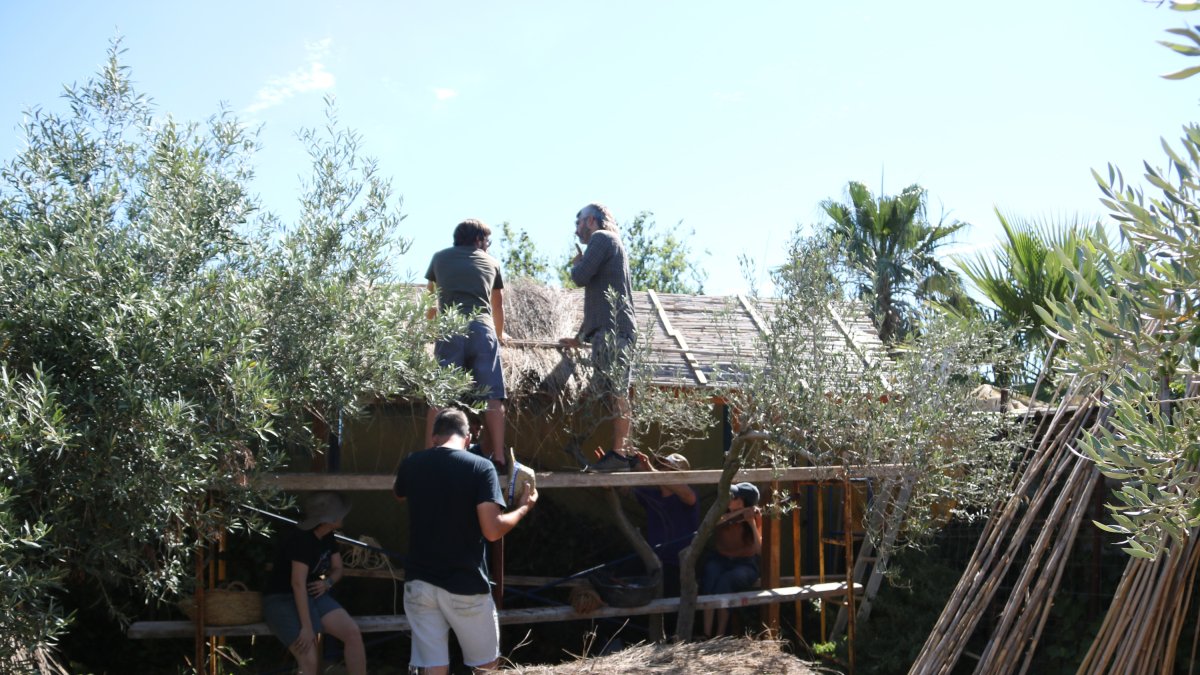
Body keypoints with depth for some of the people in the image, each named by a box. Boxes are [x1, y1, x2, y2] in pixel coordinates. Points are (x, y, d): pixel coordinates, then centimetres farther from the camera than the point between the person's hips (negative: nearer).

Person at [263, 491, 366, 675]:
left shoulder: (327, 537, 3)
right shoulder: (301, 539, -23)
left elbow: (337, 569, 15)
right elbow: (298, 583, -30)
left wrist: (327, 583, -10)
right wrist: (307, 627, -33)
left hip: (313, 596, 8)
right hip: (283, 600, -8)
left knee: (352, 632, -12)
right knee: (309, 659, -23)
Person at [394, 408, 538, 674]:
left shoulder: (411, 464, 3)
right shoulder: (481, 467, -11)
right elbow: (492, 531, -18)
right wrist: (523, 508, 0)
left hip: (419, 582, 4)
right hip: (464, 586, -4)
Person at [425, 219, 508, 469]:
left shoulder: (440, 258, 22)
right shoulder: (491, 262, 22)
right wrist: (499, 334, 50)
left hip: (450, 330, 0)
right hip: (483, 330, 0)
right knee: (492, 397, 0)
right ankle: (498, 456, -6)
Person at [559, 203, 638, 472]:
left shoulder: (601, 238, 1)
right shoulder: (613, 244, 30)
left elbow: (581, 277, -14)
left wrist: (576, 265, 10)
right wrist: (579, 338, 37)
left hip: (613, 329, -10)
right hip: (614, 329, 10)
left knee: (617, 392, -13)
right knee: (616, 393, 7)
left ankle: (619, 453, -17)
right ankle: (623, 452, 7)